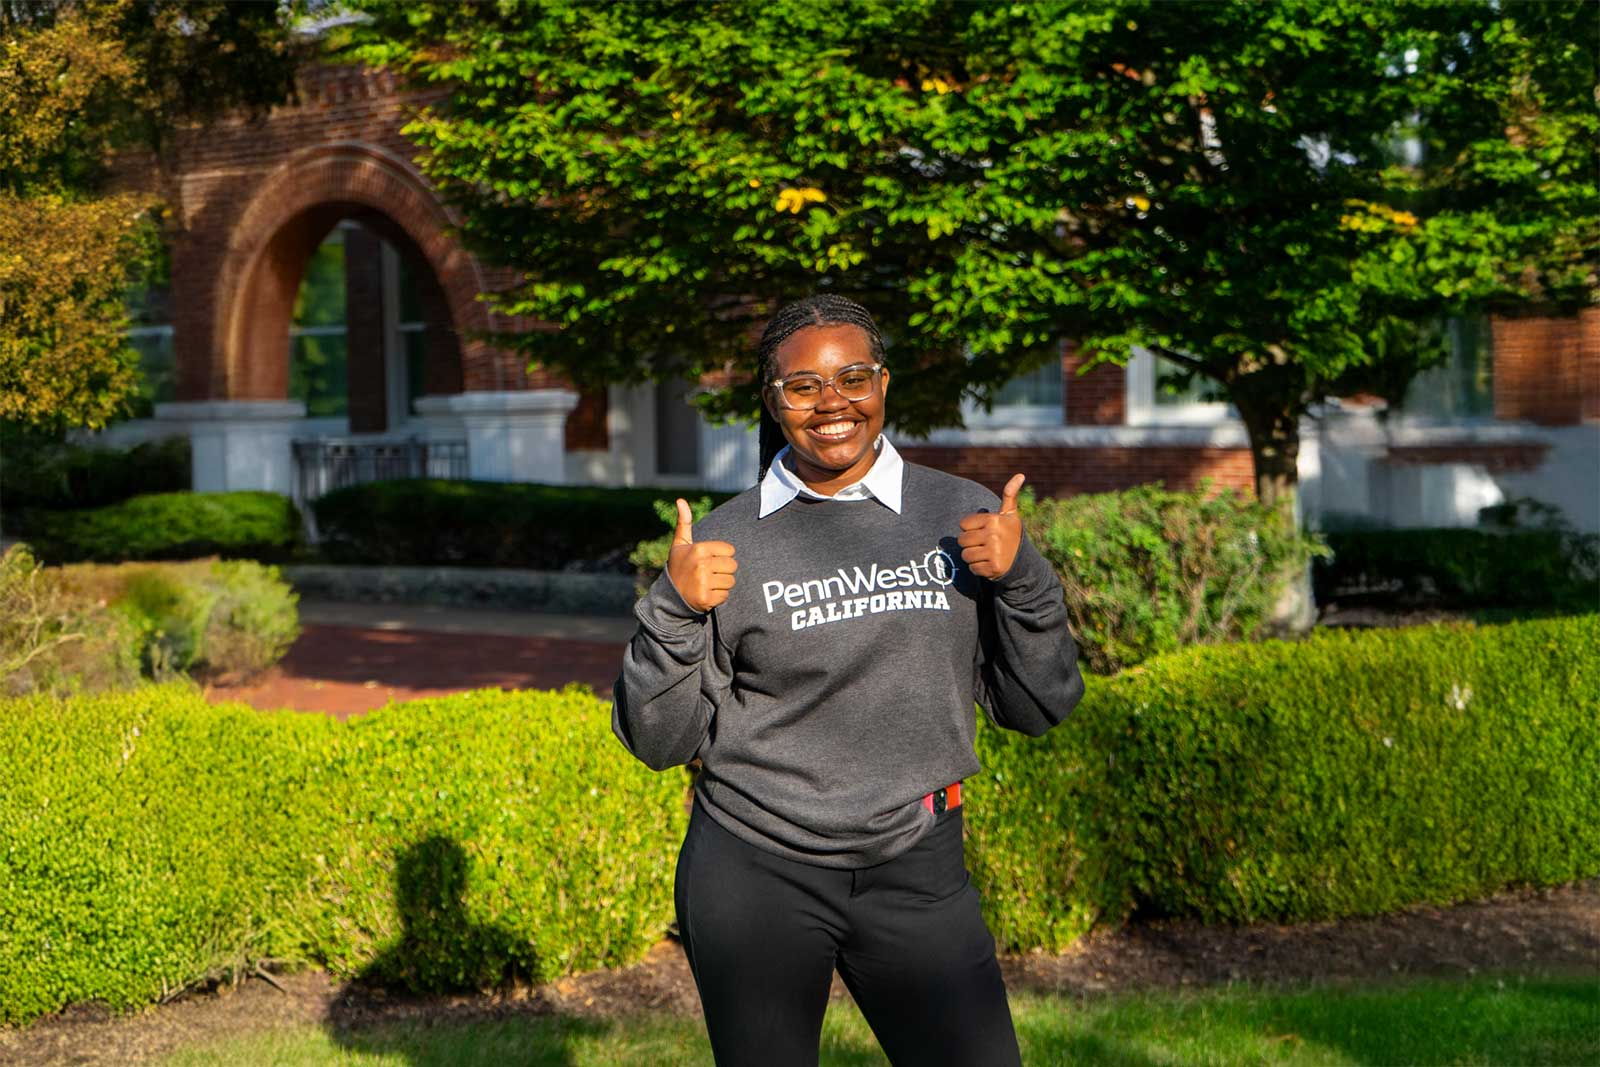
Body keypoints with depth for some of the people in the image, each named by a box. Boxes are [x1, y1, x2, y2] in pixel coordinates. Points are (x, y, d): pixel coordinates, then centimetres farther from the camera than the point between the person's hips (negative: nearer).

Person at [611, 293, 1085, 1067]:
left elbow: (1038, 708, 4)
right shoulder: (728, 542, -2)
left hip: (918, 874, 1)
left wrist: (1019, 577, -11)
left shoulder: (962, 516, 2)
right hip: (755, 878, -1)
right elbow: (657, 741, 0)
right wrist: (674, 611, -15)